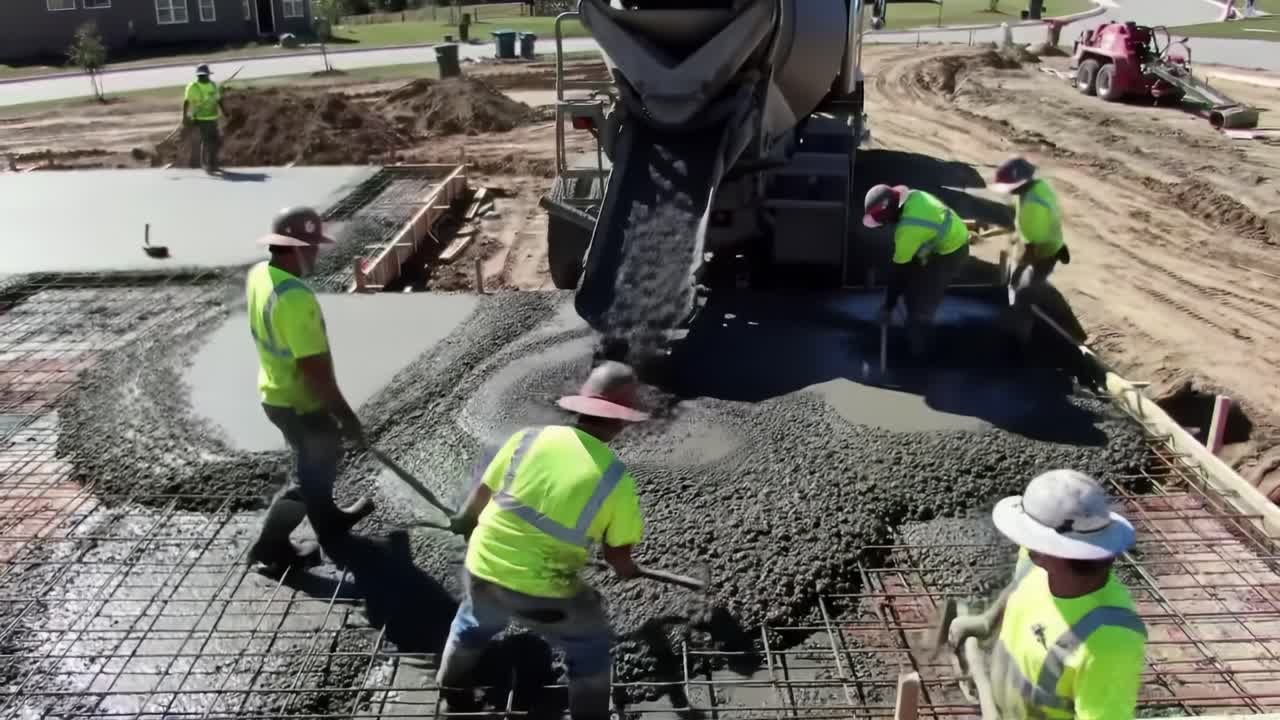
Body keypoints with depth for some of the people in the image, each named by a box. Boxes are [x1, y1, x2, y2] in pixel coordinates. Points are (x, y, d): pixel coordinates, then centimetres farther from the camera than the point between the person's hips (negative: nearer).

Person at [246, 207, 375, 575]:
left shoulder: (258, 275, -2)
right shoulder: (295, 297, -32)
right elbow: (314, 369, -30)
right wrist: (346, 415, -20)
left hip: (274, 392, 9)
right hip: (300, 402, -9)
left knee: (318, 460, 27)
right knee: (314, 473, 12)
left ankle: (329, 521, 45)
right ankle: (271, 545, 22)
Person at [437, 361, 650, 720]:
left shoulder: (529, 438, -6)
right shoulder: (616, 480, -12)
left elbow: (480, 495, 6)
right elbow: (618, 555, -3)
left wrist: (464, 525, 29)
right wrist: (628, 570, 22)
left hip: (481, 570, 4)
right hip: (543, 594, -4)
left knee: (475, 622, 37)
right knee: (591, 645, 25)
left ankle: (450, 688, 59)